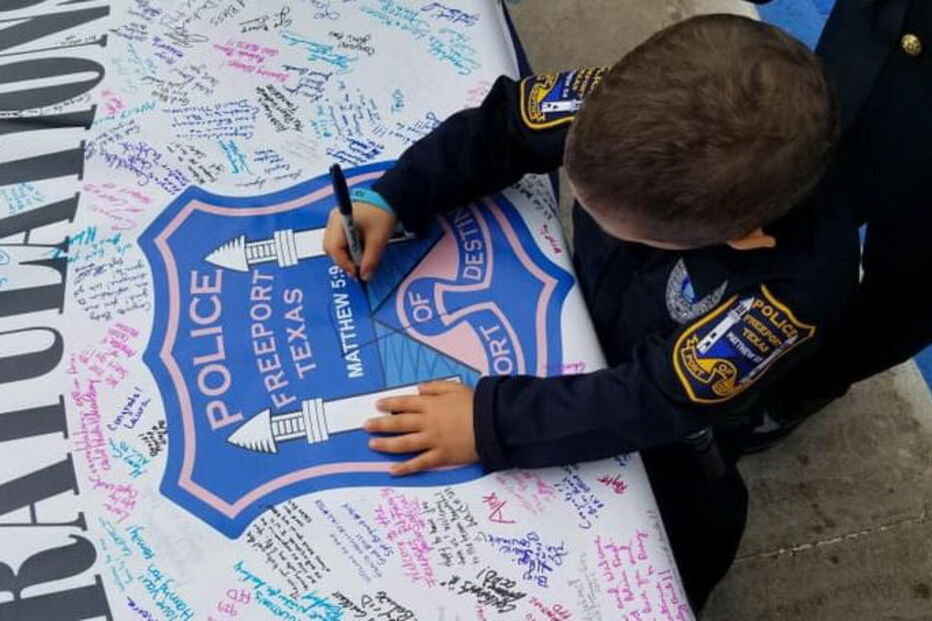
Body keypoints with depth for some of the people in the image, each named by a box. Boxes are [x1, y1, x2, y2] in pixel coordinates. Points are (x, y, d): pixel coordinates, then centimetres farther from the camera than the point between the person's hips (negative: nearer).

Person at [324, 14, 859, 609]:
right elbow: (505, 124, -16)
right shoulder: (650, 105, -31)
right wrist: (392, 196, -24)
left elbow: (659, 401, -37)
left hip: (664, 431, -3)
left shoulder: (796, 284, -42)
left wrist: (490, 423, -38)